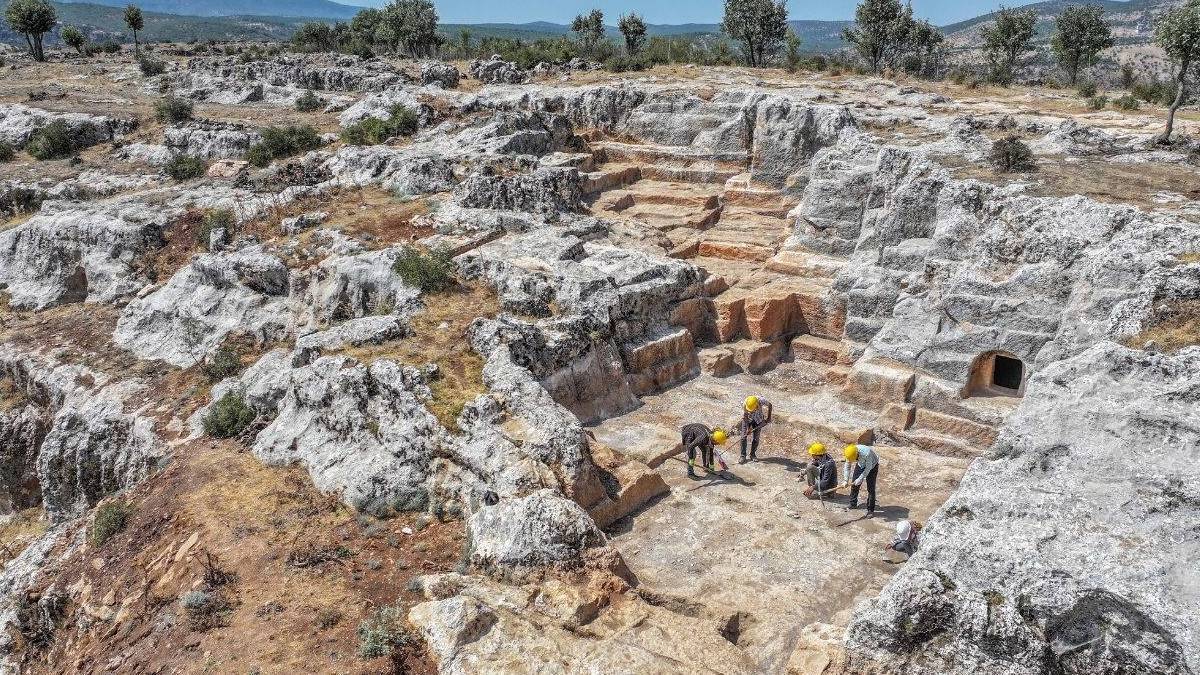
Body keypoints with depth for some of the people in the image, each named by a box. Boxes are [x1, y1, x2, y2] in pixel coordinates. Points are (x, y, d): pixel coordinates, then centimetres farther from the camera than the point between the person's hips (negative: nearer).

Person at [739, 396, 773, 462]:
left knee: (756, 438, -1)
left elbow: (769, 405, -10)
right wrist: (747, 428, -30)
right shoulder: (745, 406, -33)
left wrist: (768, 417, -8)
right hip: (747, 419, -1)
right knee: (744, 437, -9)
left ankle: (753, 454, 15)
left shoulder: (761, 401, -32)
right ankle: (743, 455, -1)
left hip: (758, 420, 1)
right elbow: (744, 417, -23)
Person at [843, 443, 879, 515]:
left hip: (872, 466, -5)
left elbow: (868, 468, -29)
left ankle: (870, 510, 0)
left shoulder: (866, 453, -42)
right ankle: (853, 504, 23)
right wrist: (846, 480, -16)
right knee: (854, 484, 5)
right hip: (861, 465, 5)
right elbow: (847, 467, -13)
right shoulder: (850, 454, -26)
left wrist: (860, 479, -27)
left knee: (870, 488, -8)